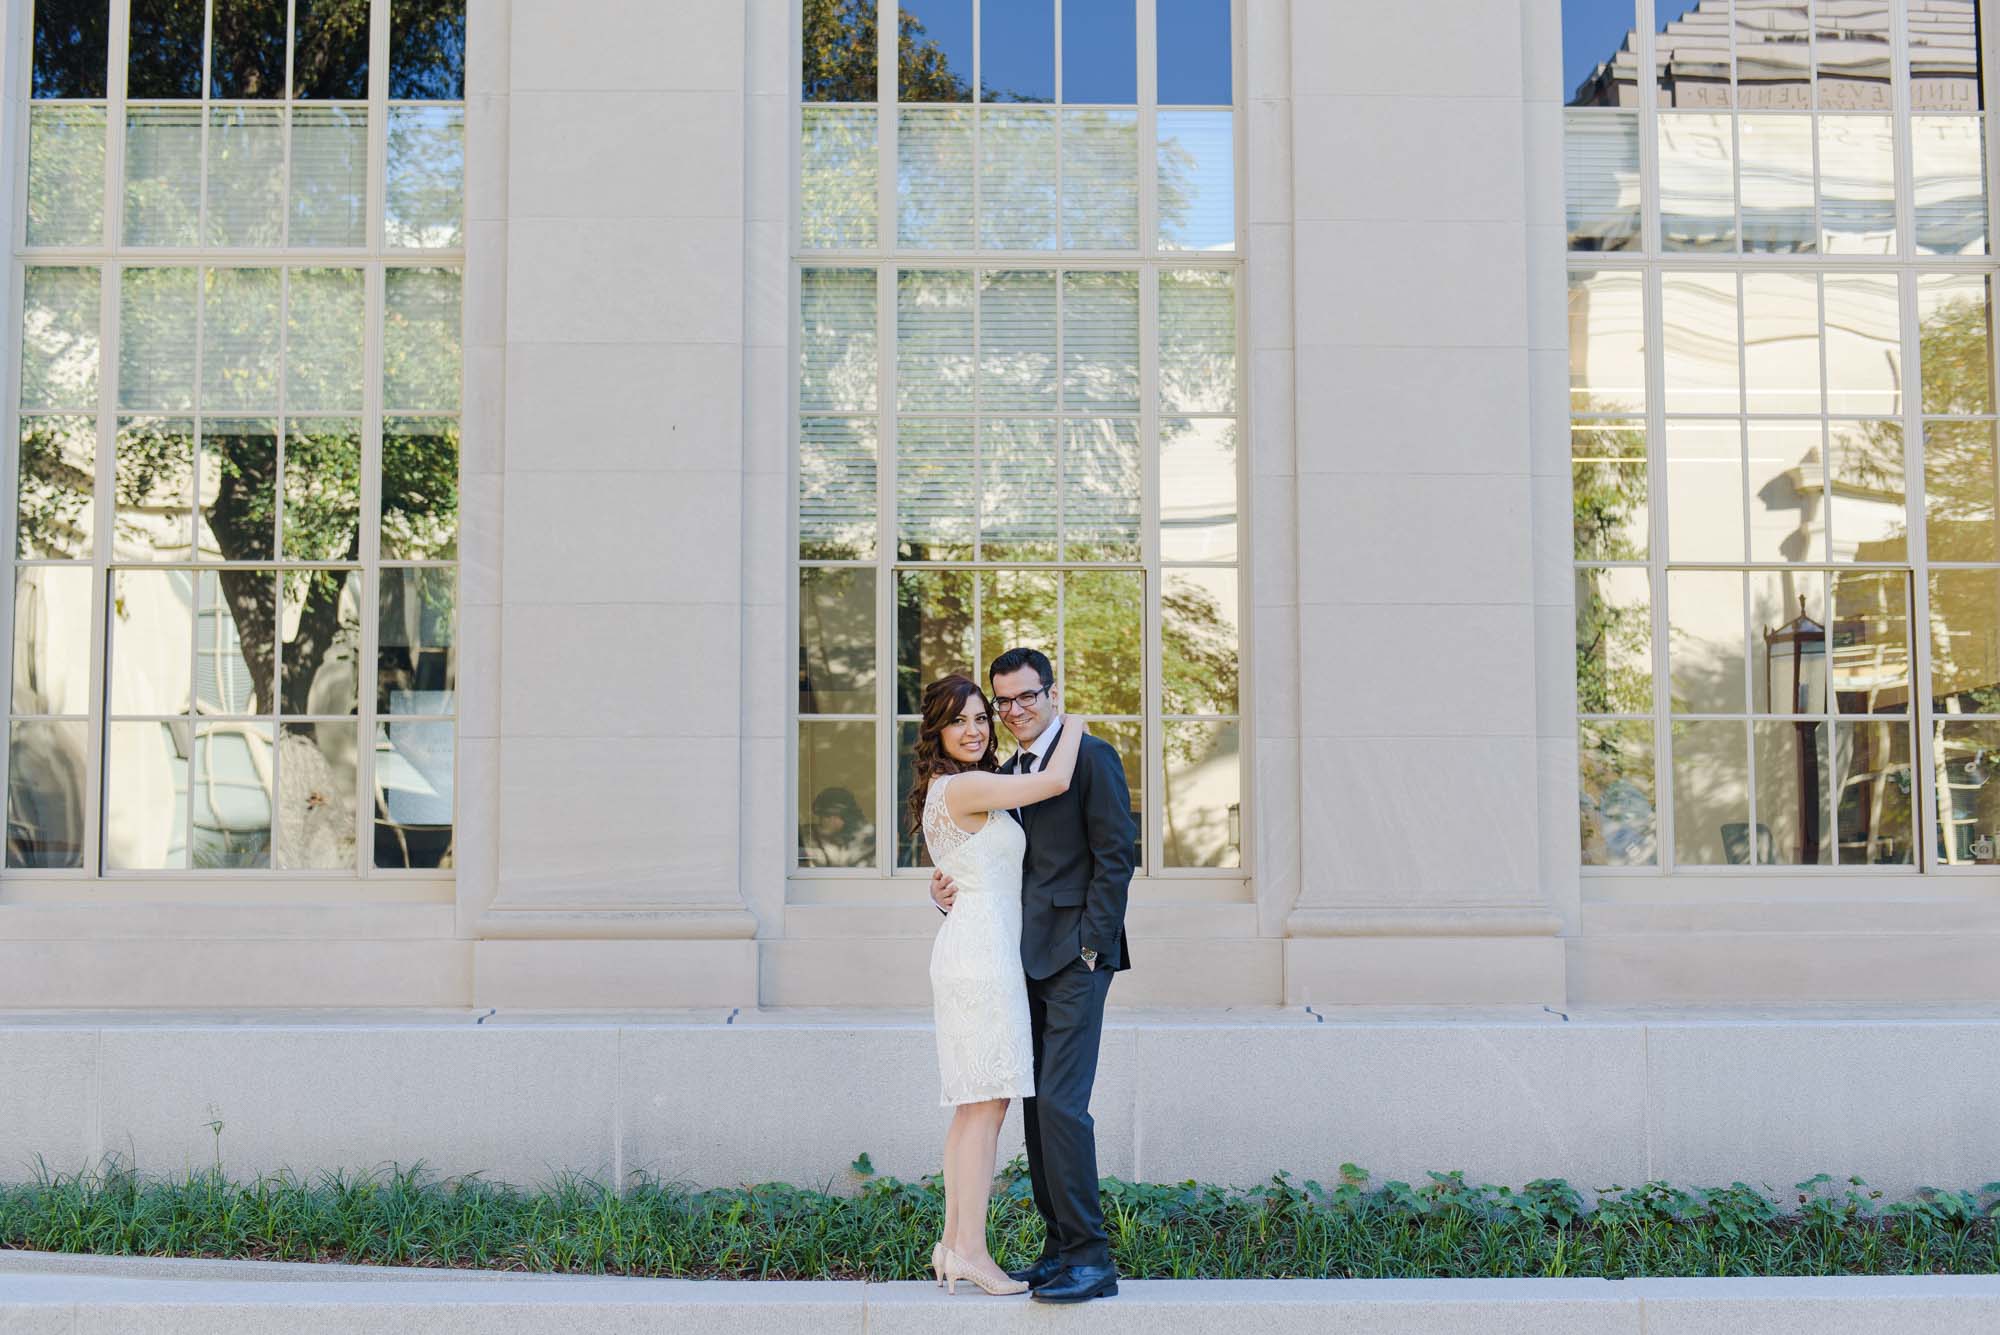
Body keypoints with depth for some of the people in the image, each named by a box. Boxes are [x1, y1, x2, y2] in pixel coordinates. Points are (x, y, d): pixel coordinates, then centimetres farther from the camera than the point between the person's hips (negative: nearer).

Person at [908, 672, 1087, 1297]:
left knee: (974, 1105, 11)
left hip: (967, 953, 10)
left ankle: (952, 1244, 14)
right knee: (986, 1104, -8)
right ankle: (971, 1252, -7)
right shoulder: (964, 787, -13)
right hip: (983, 948, -10)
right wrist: (1072, 728, 1)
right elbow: (1055, 781, -16)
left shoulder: (949, 791, 18)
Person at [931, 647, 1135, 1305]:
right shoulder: (1007, 773, 19)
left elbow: (1115, 856, -9)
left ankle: (1090, 1257, -10)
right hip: (1028, 959, 8)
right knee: (1037, 1108, 9)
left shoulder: (1092, 757, -4)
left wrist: (1091, 946, -14)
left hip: (1075, 954, -8)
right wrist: (946, 889, -1)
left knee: (1060, 1102, -15)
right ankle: (1061, 1250, 16)